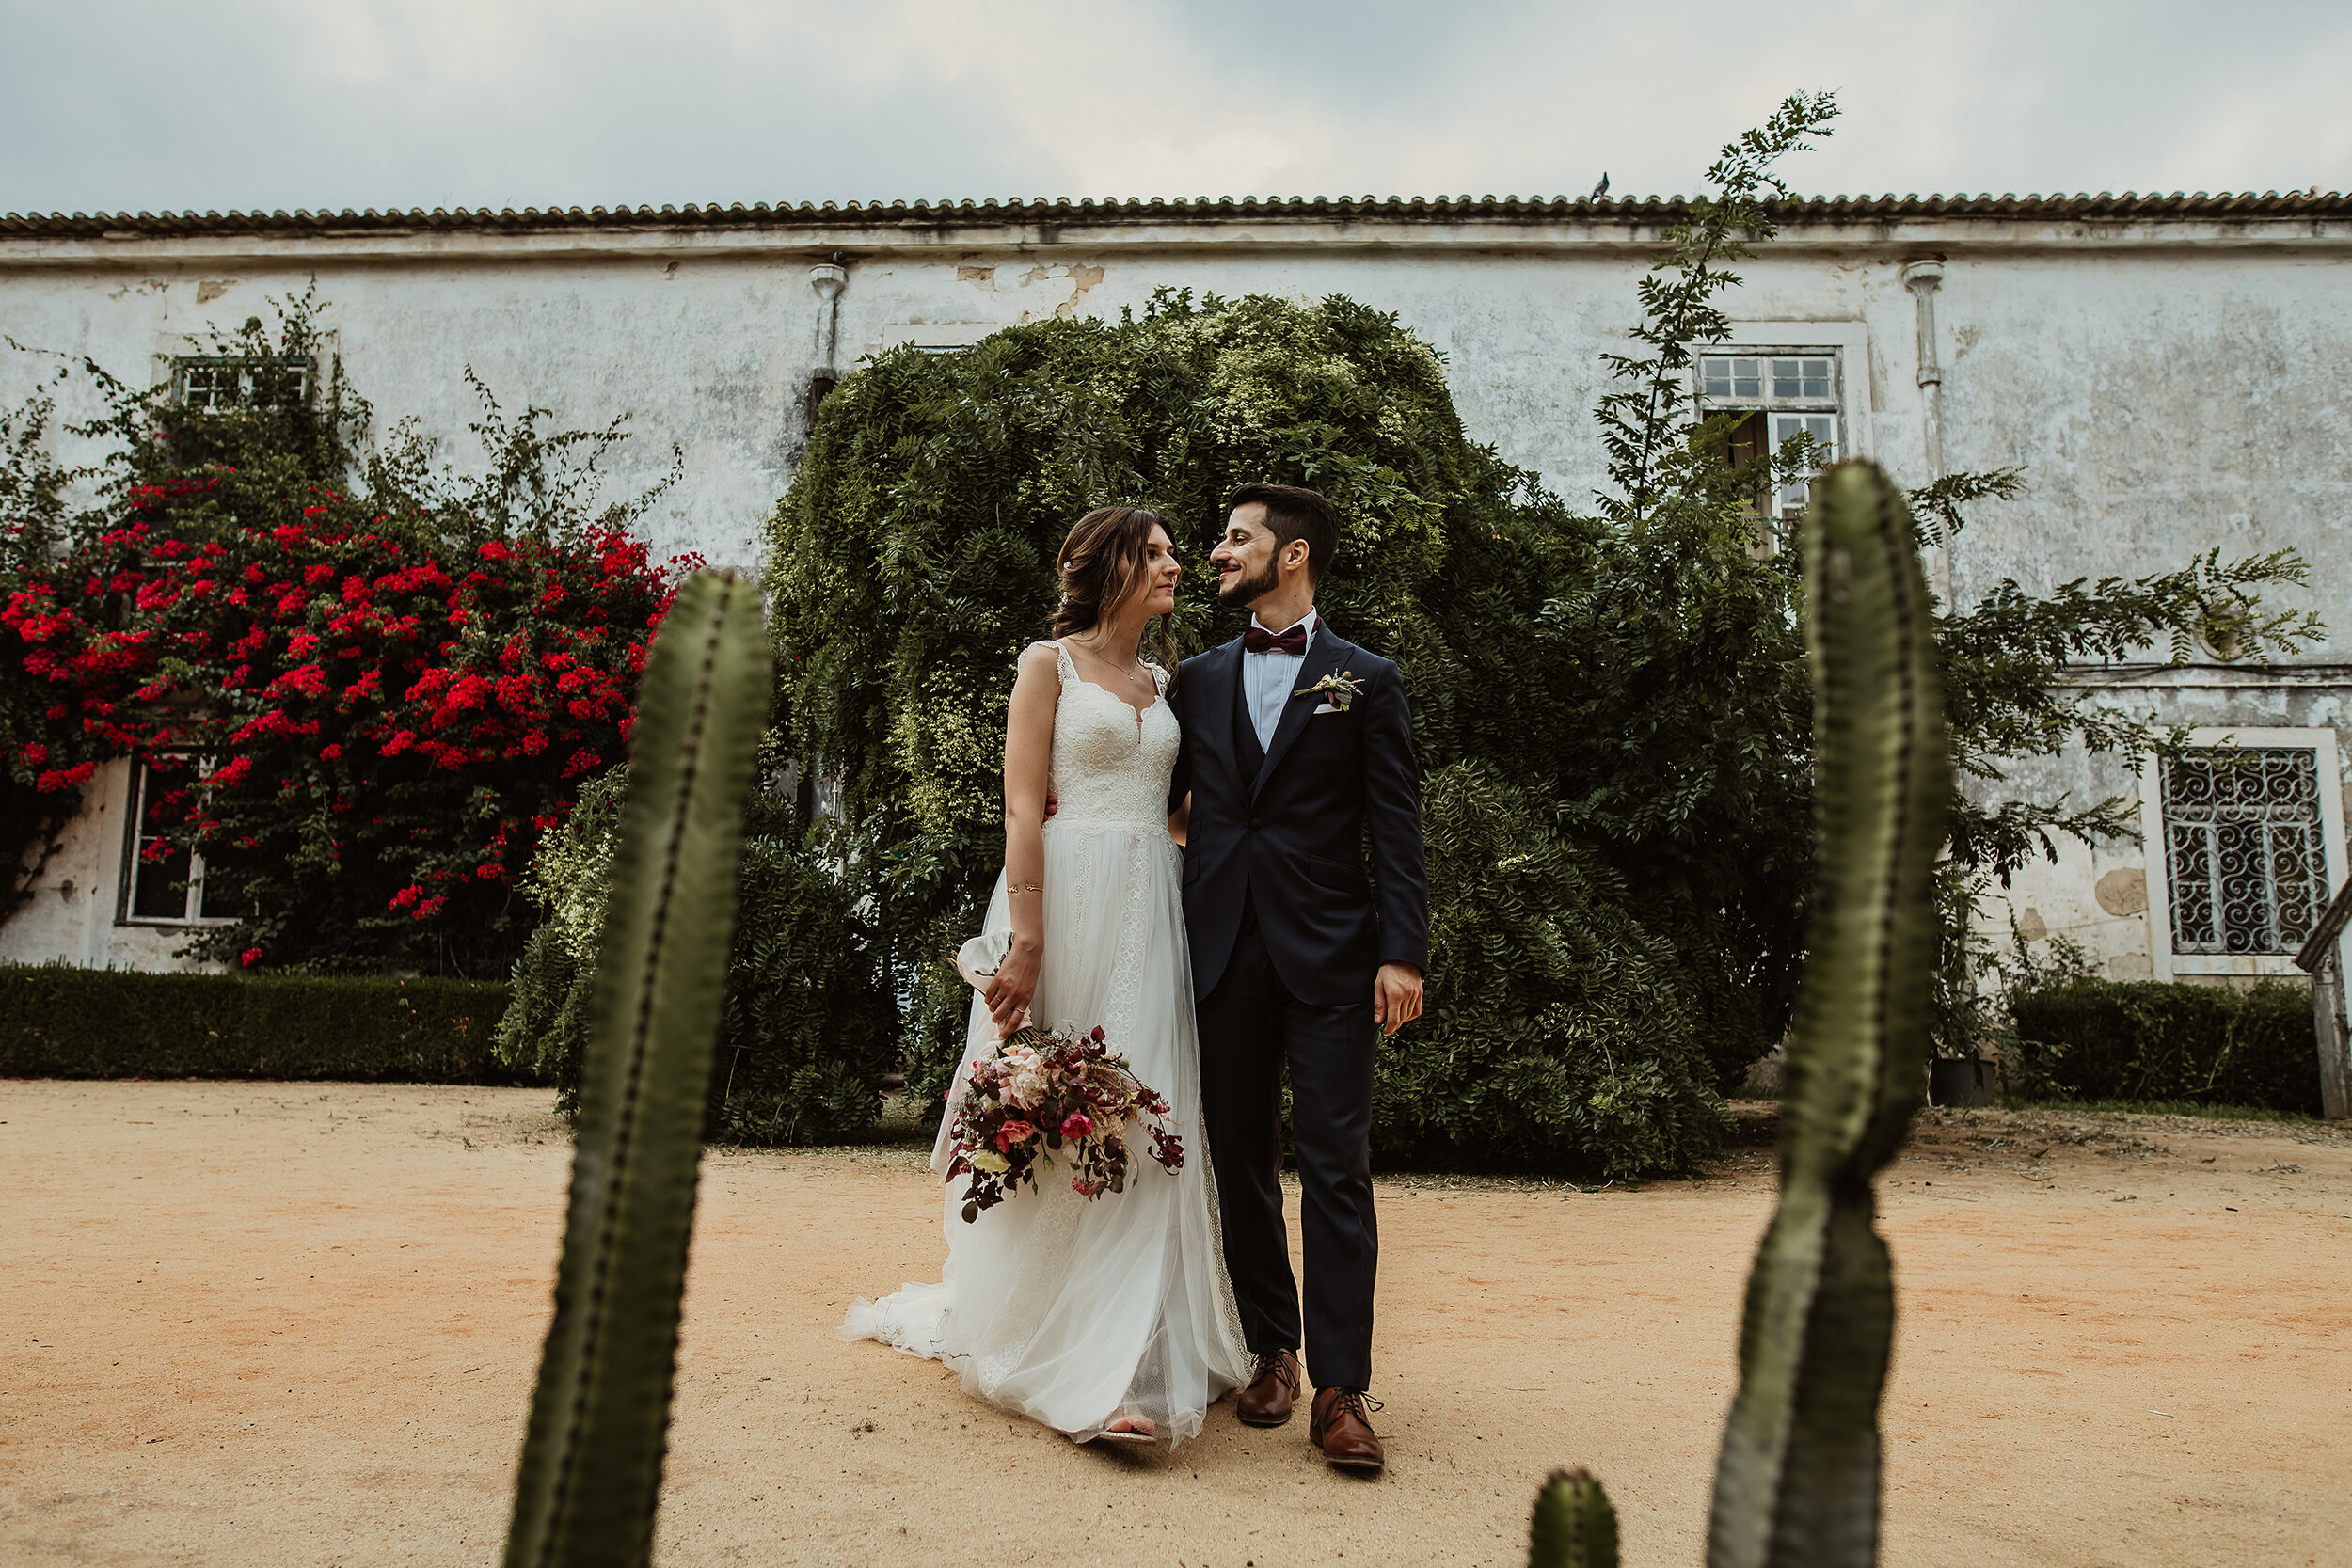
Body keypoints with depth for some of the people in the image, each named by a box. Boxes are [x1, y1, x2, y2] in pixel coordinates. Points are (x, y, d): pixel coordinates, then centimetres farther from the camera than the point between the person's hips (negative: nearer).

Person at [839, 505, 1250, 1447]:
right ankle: (1060, 1356, 10)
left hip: (1153, 908, 6)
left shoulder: (1167, 680, 18)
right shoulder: (1049, 663, 0)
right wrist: (1024, 944, -17)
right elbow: (1023, 809, -9)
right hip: (1067, 899, -5)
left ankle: (1125, 1360, 14)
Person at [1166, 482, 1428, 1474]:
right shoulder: (1198, 680, 14)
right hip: (1223, 952, 4)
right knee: (1240, 1161, 10)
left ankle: (1341, 1388, 4)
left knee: (1335, 1167, -3)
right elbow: (1159, 799, 14)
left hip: (1329, 954, -3)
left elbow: (1396, 829, -1)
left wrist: (1402, 954, -9)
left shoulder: (1367, 681, 4)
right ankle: (1271, 1350, 25)